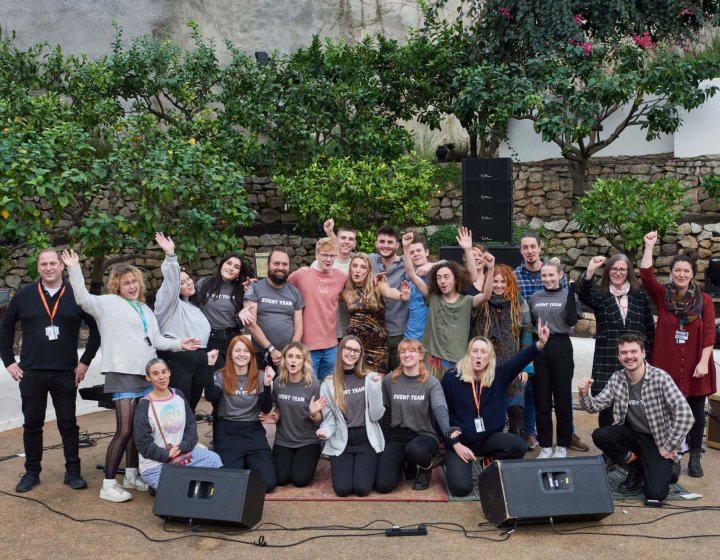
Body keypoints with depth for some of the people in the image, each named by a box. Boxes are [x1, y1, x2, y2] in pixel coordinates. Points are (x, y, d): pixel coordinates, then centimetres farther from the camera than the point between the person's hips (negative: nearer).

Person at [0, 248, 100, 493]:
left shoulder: (76, 295, -2)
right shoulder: (24, 295, 2)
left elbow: (96, 328, 4)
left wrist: (85, 361, 0)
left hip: (66, 373, -1)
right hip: (31, 373, 1)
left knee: (68, 424, 6)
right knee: (32, 424, 9)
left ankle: (73, 472, 15)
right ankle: (31, 472, 22)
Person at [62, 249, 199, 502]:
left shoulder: (144, 308, 21)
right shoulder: (108, 303, 0)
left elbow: (155, 339, 21)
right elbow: (83, 298, -14)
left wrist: (178, 343, 12)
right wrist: (74, 270, -21)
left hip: (146, 373, 7)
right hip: (124, 373, -7)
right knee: (124, 430, -12)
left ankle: (131, 475, 25)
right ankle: (108, 484, -4)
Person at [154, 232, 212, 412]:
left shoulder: (194, 307, 24)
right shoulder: (169, 303, 1)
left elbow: (201, 332, 28)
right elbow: (170, 280, -15)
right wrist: (170, 255, -26)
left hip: (199, 360, 7)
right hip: (177, 360, -7)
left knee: (191, 406, 10)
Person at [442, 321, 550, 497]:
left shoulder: (498, 375, -2)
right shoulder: (452, 377, -9)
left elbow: (520, 360, -18)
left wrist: (540, 343, -36)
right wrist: (455, 444, -12)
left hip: (490, 438, 3)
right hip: (460, 441, -3)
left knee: (519, 445, -25)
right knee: (461, 487, -21)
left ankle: (492, 464, 8)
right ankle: (454, 462, 16)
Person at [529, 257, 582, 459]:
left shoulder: (567, 295, 0)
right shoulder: (535, 297, 8)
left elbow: (572, 321, -15)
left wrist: (571, 292, -19)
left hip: (561, 347, -3)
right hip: (539, 348, 3)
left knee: (563, 398, 4)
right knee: (541, 399, 6)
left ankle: (562, 445, 15)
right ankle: (545, 445, 16)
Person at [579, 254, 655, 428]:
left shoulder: (640, 294, 8)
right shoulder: (599, 294, 4)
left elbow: (649, 326, 10)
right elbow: (583, 295, -19)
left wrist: (649, 354, 6)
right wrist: (589, 272, -36)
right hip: (607, 359, -1)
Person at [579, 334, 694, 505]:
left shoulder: (660, 377, -21)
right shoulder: (617, 379, -5)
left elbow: (685, 415, -25)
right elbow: (595, 406, -2)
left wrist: (669, 447, -19)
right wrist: (585, 394, -25)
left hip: (658, 439, -5)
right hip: (633, 433, 5)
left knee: (654, 494, -19)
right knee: (599, 436, -22)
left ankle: (668, 466, 17)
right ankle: (637, 467, 4)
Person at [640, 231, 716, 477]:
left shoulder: (704, 300, 0)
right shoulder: (663, 295, 1)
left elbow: (709, 333, -5)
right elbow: (646, 275, -14)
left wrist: (703, 362, -12)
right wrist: (649, 246, -16)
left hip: (694, 365, 0)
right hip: (667, 364, 0)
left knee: (696, 410, 8)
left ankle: (695, 457, 21)